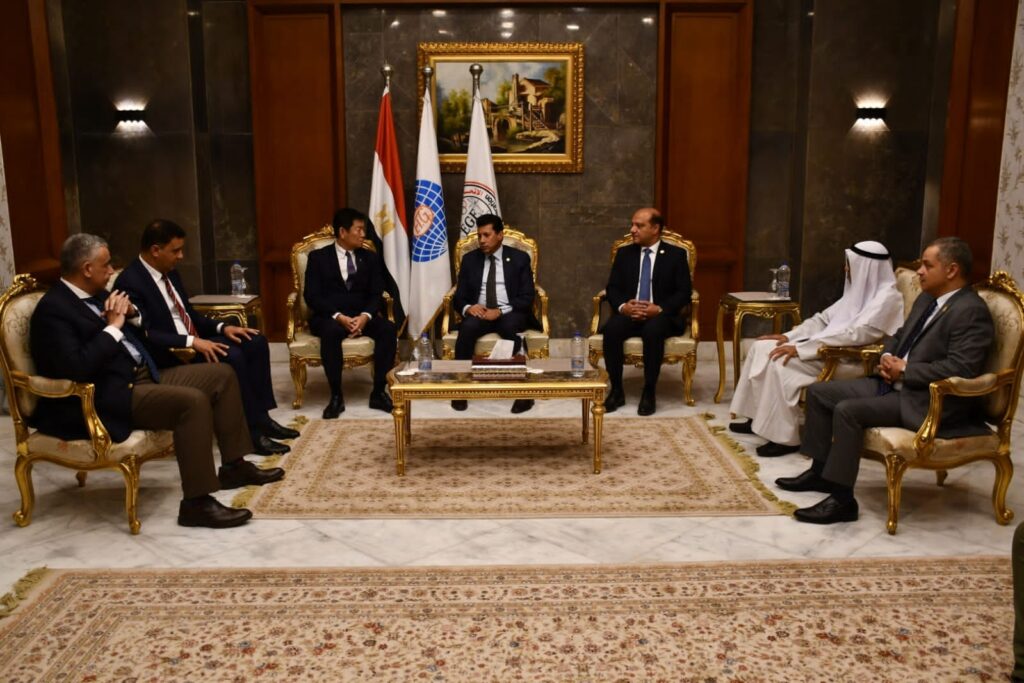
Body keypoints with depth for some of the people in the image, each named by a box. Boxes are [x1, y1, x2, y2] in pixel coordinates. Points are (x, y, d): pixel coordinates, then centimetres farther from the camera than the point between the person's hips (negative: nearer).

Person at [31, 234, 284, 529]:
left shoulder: (95, 294, 14)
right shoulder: (53, 309, -14)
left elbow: (135, 333, 24)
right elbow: (76, 368, -26)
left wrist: (129, 311, 2)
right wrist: (113, 327, -18)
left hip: (144, 375, 10)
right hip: (108, 396, -10)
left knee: (222, 375, 5)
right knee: (193, 401, -31)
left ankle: (233, 465, 12)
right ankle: (197, 502, -25)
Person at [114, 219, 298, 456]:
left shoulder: (169, 272, 12)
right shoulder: (130, 282, -16)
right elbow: (144, 336, -24)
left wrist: (222, 327, 2)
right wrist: (191, 342, -30)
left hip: (193, 341, 10)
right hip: (169, 354, -9)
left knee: (256, 343, -3)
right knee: (231, 356, -29)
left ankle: (261, 417, -1)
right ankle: (253, 431, -19)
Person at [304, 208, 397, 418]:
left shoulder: (370, 258, 10)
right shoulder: (318, 257, 1)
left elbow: (376, 295, 4)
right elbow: (312, 296, -8)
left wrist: (365, 316, -19)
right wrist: (339, 317, -23)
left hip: (361, 316, 3)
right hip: (328, 317, -3)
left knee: (389, 329, -26)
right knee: (331, 331, -38)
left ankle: (378, 392, -19)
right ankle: (336, 396, -28)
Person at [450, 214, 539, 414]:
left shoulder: (520, 258, 5)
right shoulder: (469, 259, 11)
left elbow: (527, 298, -3)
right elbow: (458, 297, 9)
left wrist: (500, 311, -19)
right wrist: (468, 307, -17)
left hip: (510, 314, -2)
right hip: (479, 312, 2)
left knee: (510, 326, -37)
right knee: (468, 326, -33)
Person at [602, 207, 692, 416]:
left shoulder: (675, 255, 5)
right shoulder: (624, 253, 14)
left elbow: (684, 292, -1)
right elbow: (612, 288, 8)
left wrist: (659, 309, -18)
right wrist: (622, 306, -14)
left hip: (661, 315, -2)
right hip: (628, 313, 3)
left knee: (653, 331, -37)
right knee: (611, 329, -30)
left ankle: (649, 393, -22)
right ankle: (616, 391, -17)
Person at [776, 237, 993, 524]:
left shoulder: (971, 311, -16)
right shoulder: (926, 299, 13)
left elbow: (960, 369, -25)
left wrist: (905, 369, -17)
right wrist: (887, 358, 2)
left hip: (929, 400, -10)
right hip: (895, 383, 10)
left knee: (847, 411, -27)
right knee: (819, 391, 4)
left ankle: (841, 499, -19)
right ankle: (821, 470, 14)